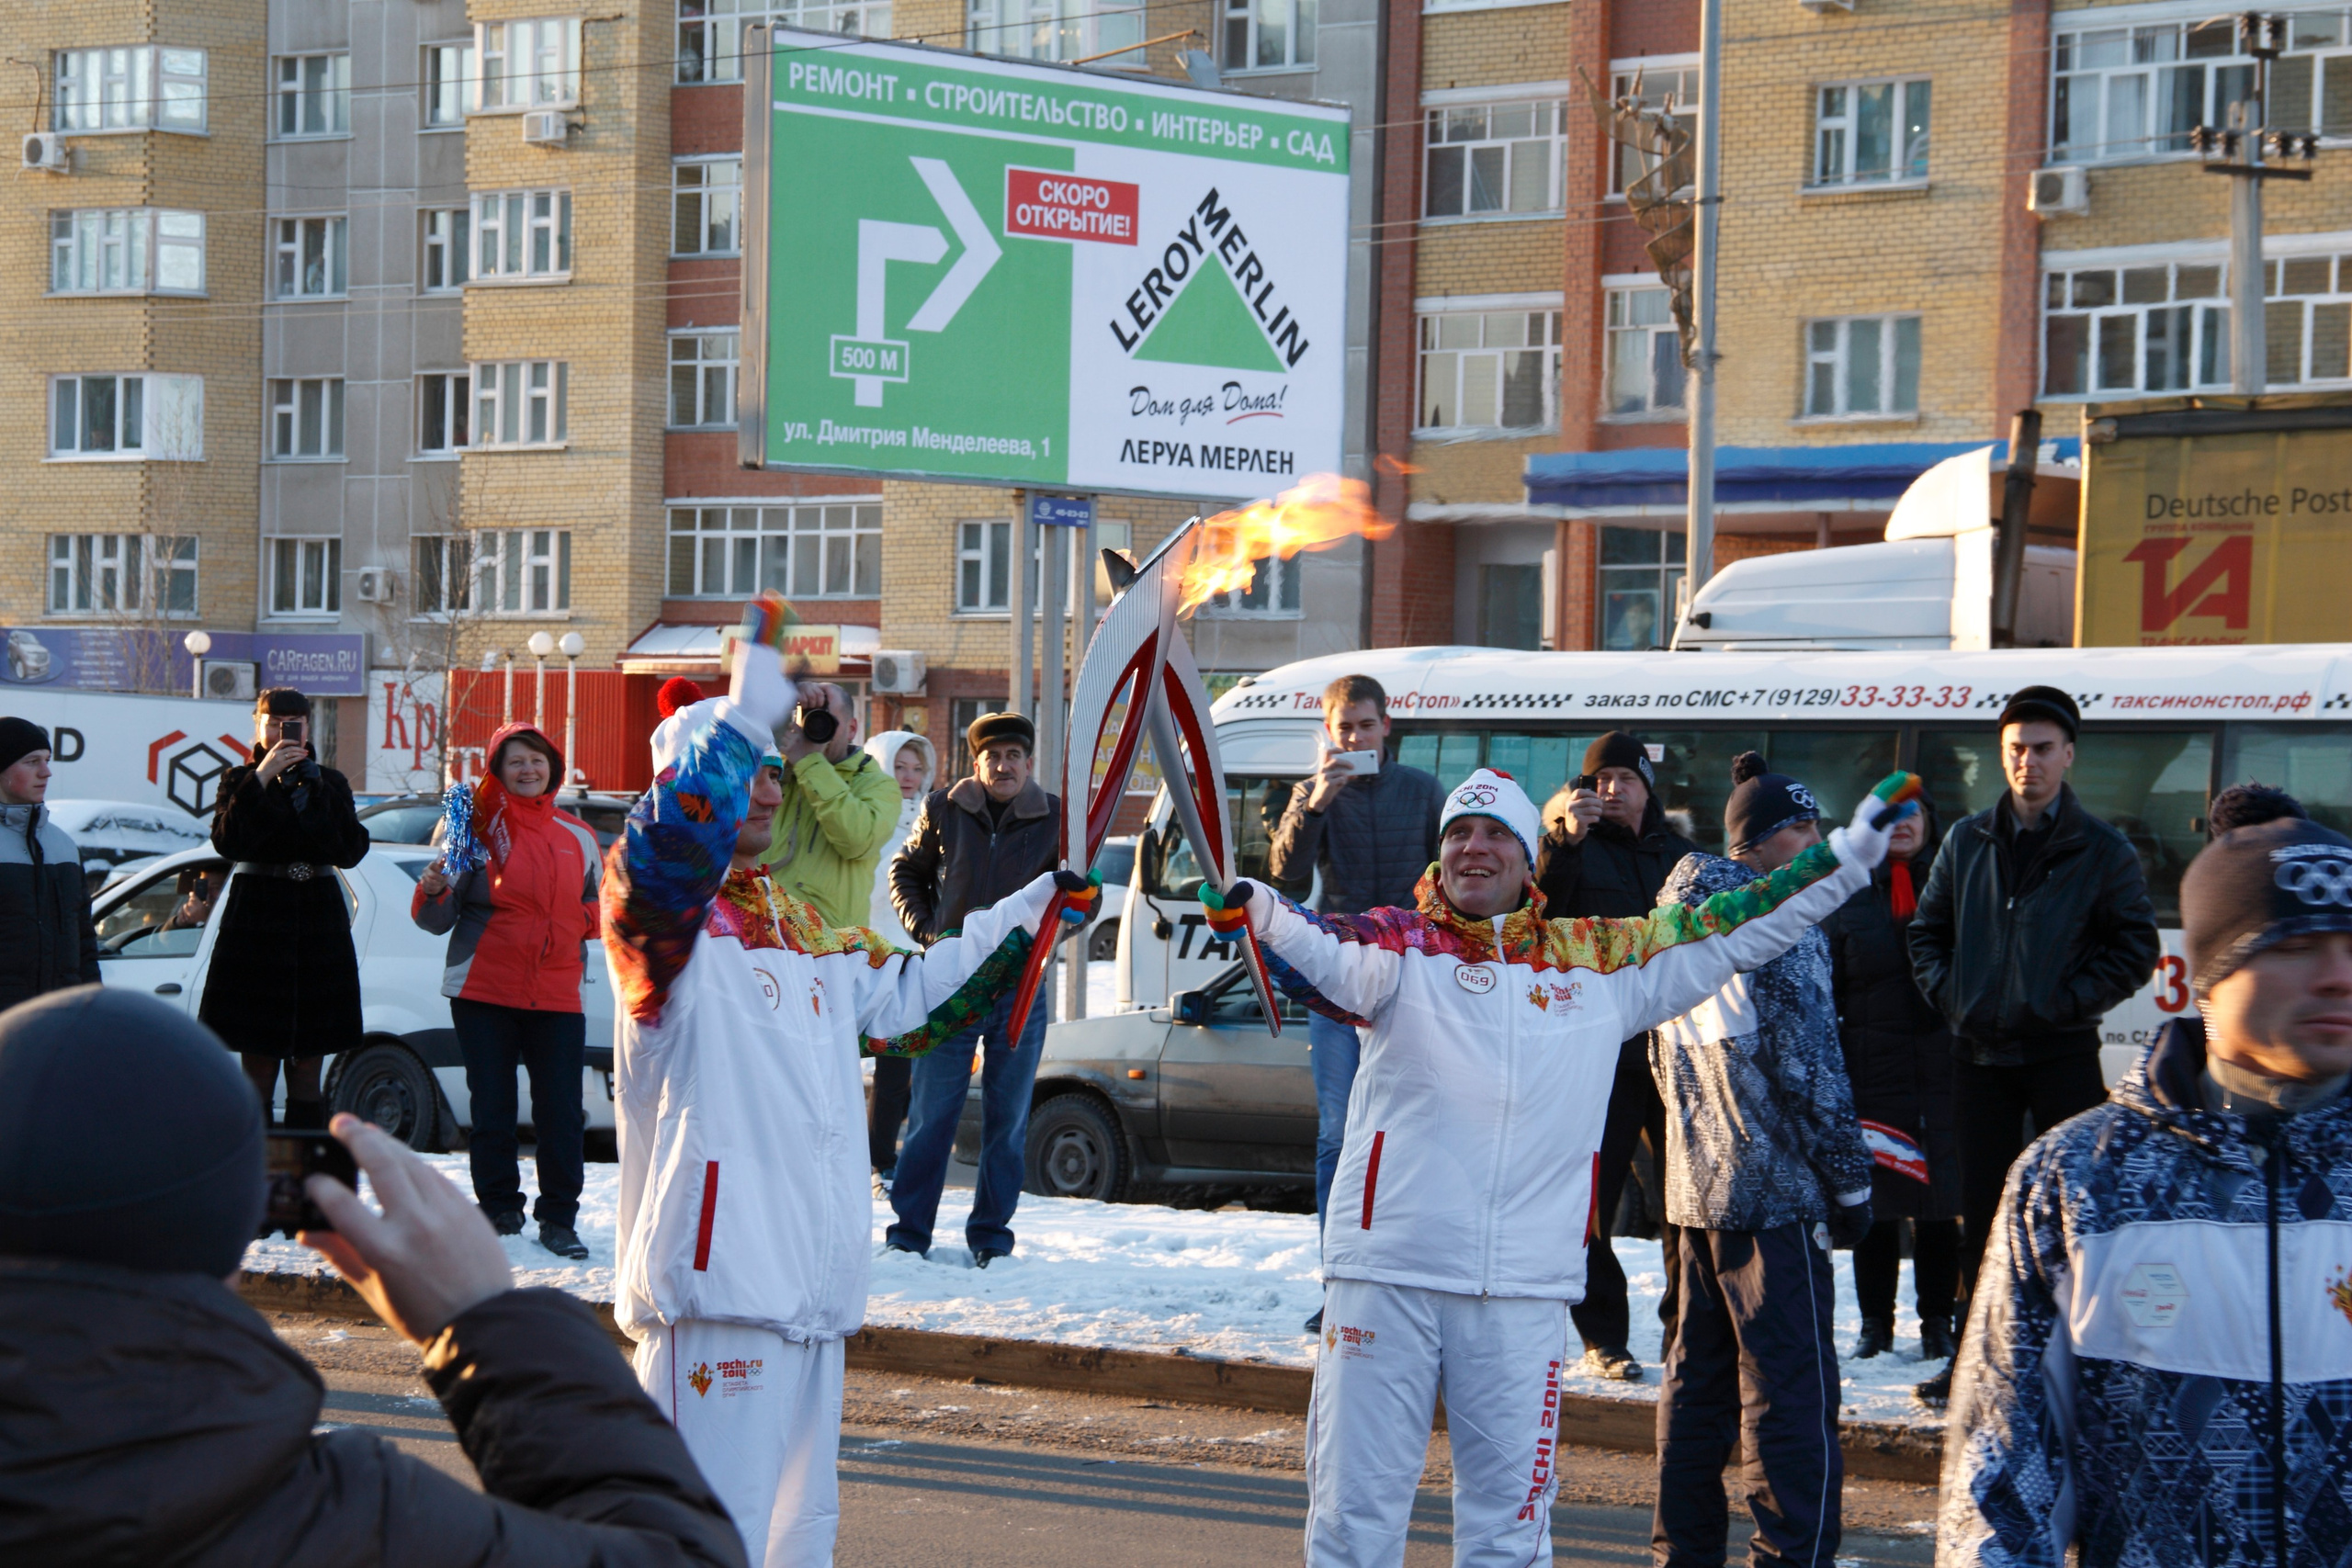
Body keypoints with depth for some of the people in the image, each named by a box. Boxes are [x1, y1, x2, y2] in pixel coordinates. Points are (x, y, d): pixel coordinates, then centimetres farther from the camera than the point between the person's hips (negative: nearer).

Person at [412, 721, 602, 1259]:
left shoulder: (578, 837, 12)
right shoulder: (476, 828, 2)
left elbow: (599, 908, 23)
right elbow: (439, 920, 0)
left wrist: (585, 920, 0)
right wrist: (433, 891, -21)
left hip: (557, 993, 2)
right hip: (484, 989, -2)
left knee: (562, 1114, -4)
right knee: (492, 1110, 2)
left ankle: (559, 1219, 3)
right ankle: (500, 1211, 14)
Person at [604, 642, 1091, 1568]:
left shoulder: (802, 930, 20)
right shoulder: (668, 914, -7)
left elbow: (903, 998, 31)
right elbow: (666, 845, -30)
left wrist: (1026, 916, 27)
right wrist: (748, 716, -41)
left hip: (811, 1280, 9)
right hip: (718, 1279, -9)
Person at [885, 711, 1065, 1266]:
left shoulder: (1055, 819, 0)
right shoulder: (944, 810, 1)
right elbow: (906, 871, 15)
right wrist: (925, 929, 0)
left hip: (1020, 987, 1)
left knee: (1008, 1116, 4)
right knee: (931, 1113, 0)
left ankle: (991, 1236, 13)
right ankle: (909, 1231, 7)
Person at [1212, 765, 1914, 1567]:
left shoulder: (1601, 960, 11)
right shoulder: (1400, 946, 2)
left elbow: (1729, 930, 17)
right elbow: (1327, 957, -19)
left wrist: (1848, 855, 15)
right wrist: (1257, 908, -40)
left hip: (1523, 1292, 2)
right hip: (1386, 1271, -2)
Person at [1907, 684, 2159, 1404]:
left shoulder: (2103, 851, -1)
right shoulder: (1966, 842, 8)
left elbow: (2136, 947, -1)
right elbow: (1926, 931, 16)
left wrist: (2071, 1001, -10)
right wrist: (1947, 993, 0)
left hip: (2062, 1054, -3)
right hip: (1979, 1052, 3)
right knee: (1979, 1206, 8)